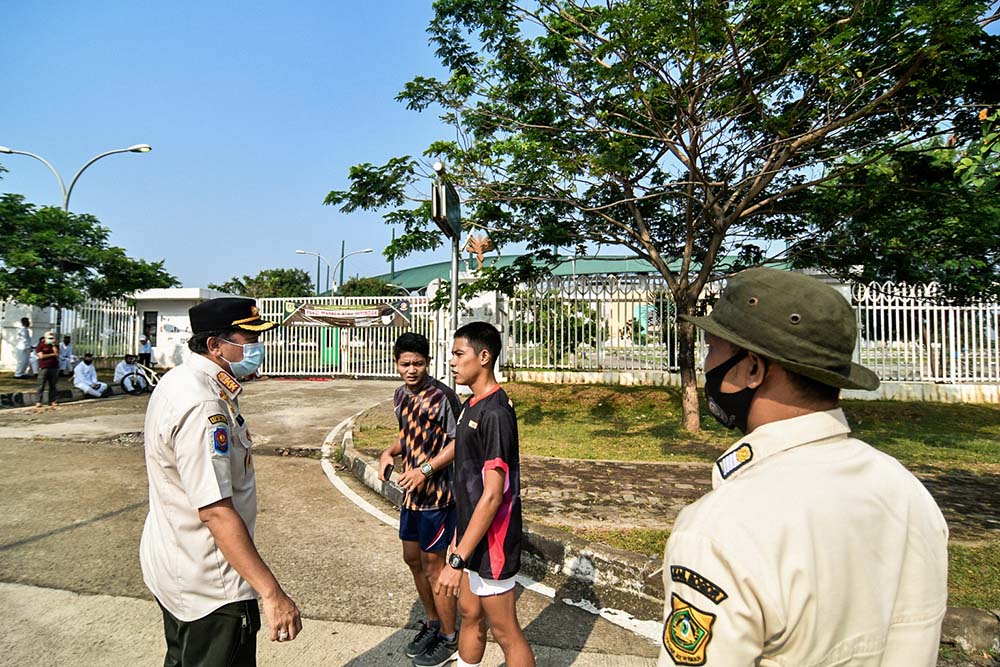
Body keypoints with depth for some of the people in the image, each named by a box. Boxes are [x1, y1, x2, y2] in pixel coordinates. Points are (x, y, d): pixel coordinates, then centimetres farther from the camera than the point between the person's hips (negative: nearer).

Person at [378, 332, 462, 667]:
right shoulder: (400, 396, 6)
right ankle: (432, 623, 41)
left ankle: (449, 639, 24)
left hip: (437, 493, -8)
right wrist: (389, 452, 0)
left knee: (433, 565, 3)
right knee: (412, 558, 19)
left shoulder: (441, 396, -19)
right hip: (412, 491, 8)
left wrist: (425, 470, -23)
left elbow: (458, 441, -18)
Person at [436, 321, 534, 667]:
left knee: (505, 632, 9)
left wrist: (458, 560, -25)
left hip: (490, 542, -9)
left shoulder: (494, 412, -24)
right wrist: (458, 538, 17)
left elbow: (492, 495, -26)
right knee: (470, 615, 23)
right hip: (472, 536, 9)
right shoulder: (471, 405, 6)